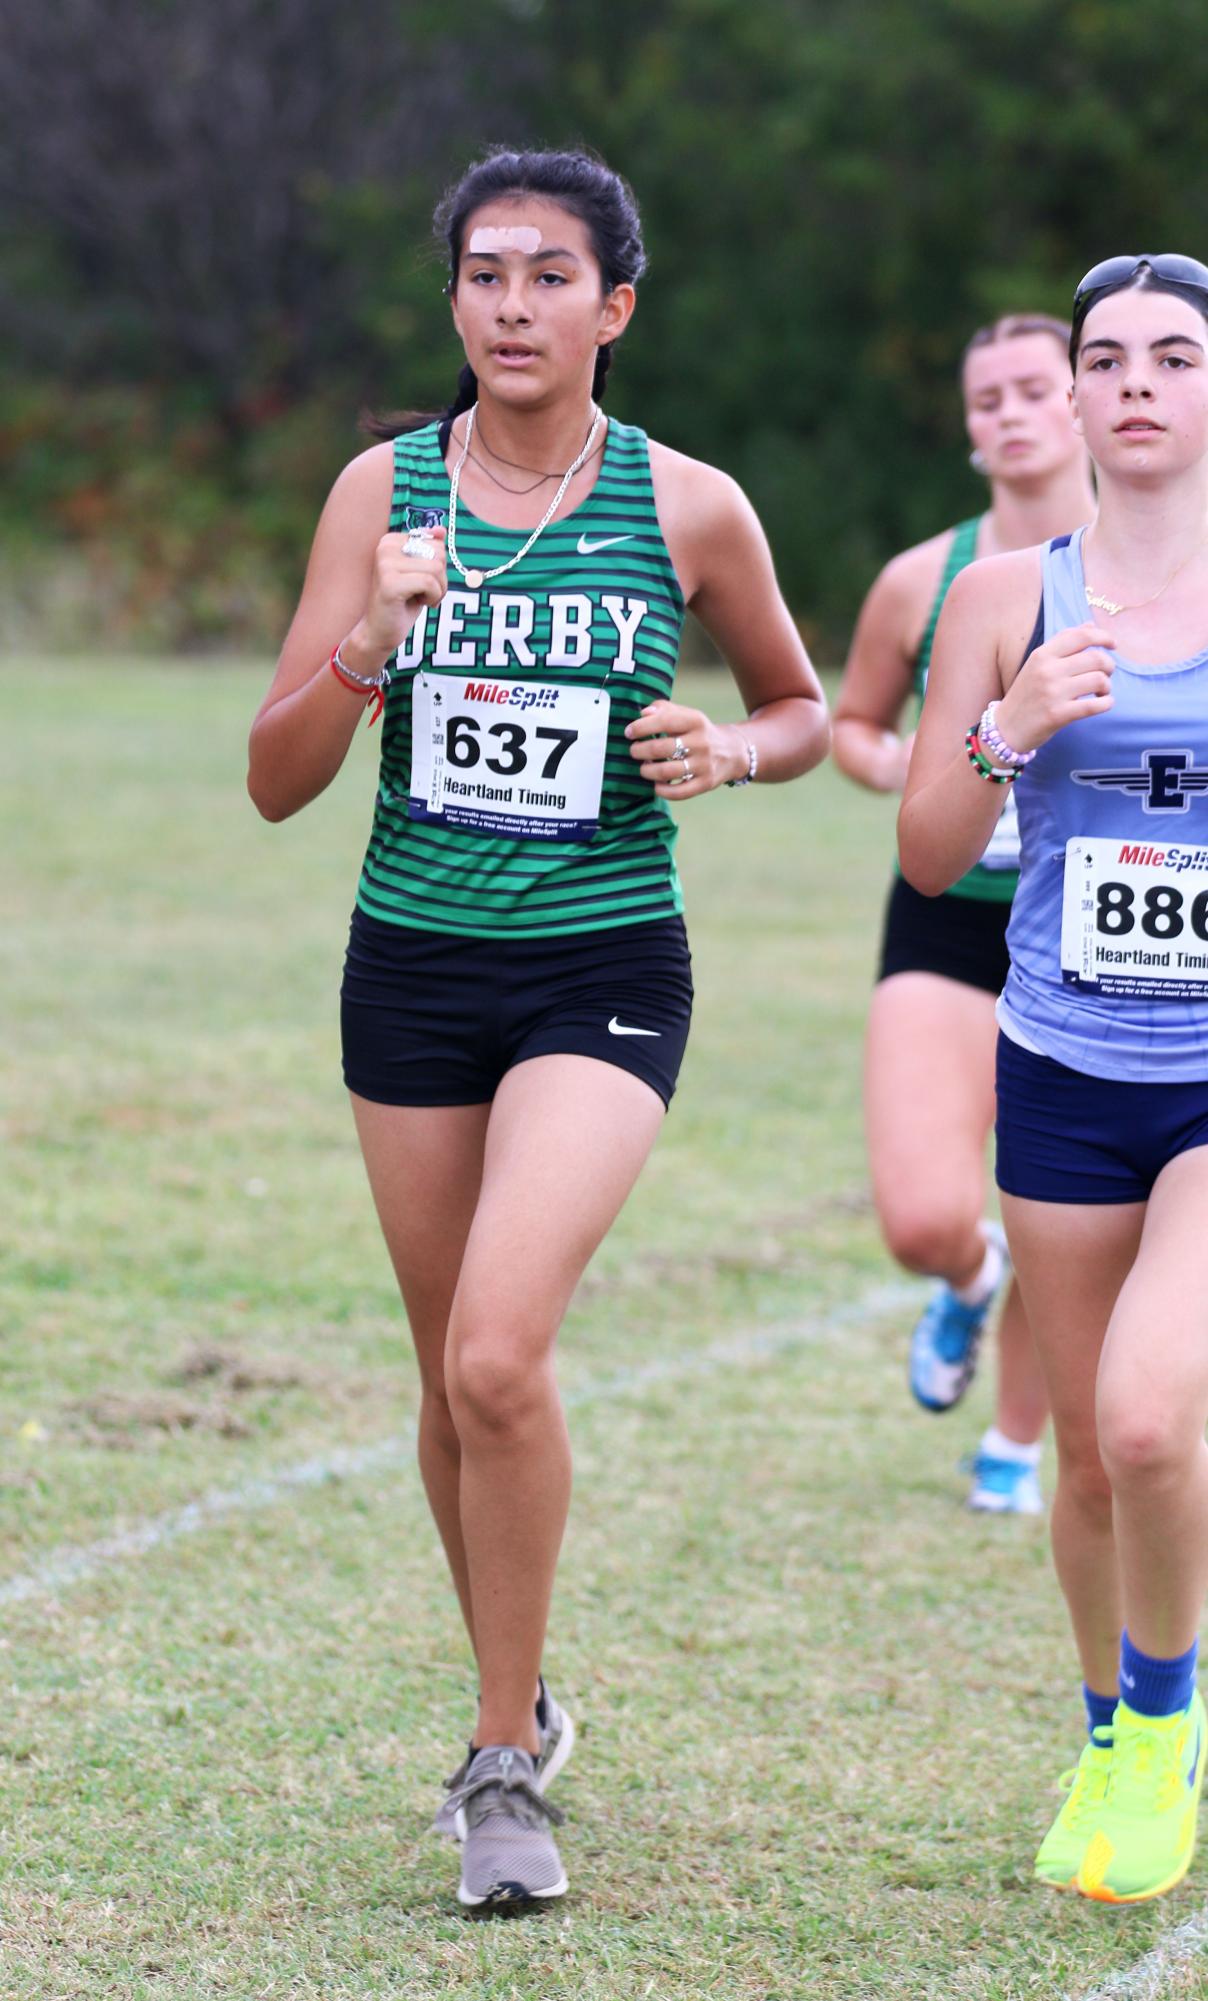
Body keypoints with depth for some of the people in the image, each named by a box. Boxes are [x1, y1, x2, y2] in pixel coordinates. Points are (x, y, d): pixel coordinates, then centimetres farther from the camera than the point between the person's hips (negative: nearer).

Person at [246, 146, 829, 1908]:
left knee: (499, 1355, -20)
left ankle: (507, 1761, -5)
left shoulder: (689, 508, -4)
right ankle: (517, 1708, 35)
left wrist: (732, 751, -10)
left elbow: (801, 710, 13)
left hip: (602, 976, -3)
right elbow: (276, 781, -3)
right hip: (413, 968, 3)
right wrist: (370, 645, -21)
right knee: (454, 1382, 12)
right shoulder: (385, 490, -1)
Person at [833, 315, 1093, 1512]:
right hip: (948, 922, 0)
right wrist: (889, 764, -8)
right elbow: (851, 722, 14)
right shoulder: (922, 583, -1)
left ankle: (1017, 1447, 32)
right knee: (924, 1221, -16)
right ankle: (968, 1282, 22)